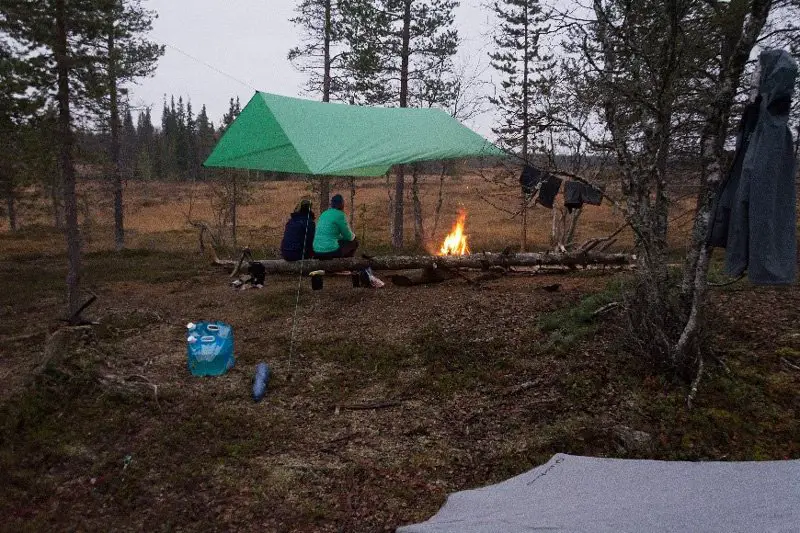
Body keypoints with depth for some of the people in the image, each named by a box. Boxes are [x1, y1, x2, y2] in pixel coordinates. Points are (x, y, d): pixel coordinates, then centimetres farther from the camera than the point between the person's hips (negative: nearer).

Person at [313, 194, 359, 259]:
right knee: (354, 242, 15)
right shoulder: (340, 215, -8)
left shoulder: (324, 214, 14)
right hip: (330, 251, -8)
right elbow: (349, 237, -1)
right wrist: (353, 236, 21)